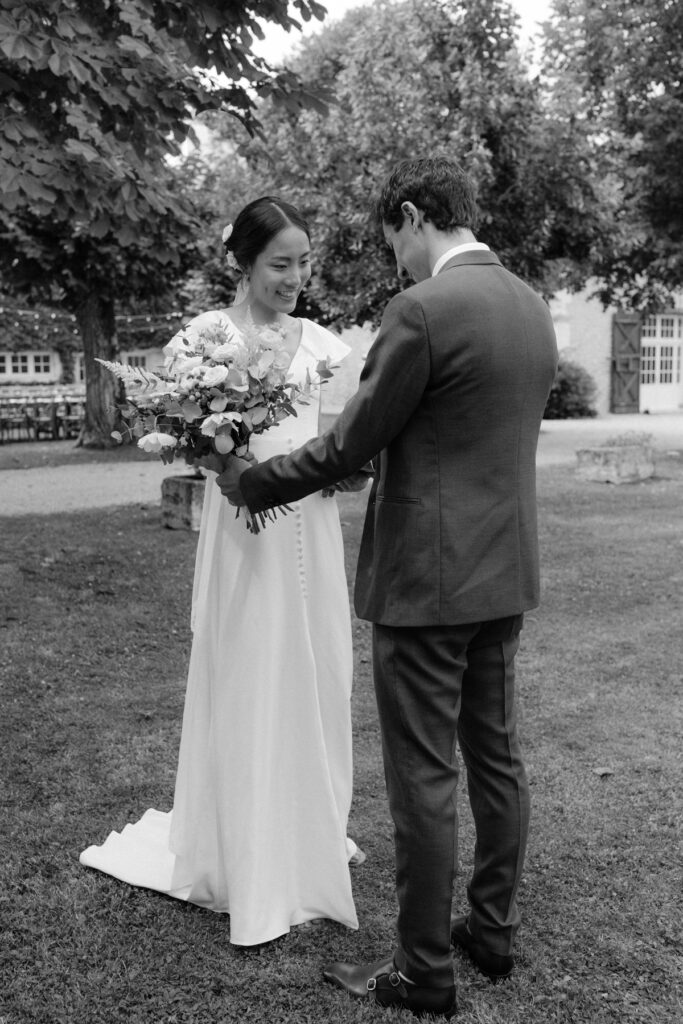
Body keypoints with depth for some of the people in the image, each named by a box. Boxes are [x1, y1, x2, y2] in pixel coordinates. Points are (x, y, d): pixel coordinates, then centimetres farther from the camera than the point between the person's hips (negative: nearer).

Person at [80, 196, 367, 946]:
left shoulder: (321, 341, 9)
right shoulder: (205, 336, -4)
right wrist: (215, 457, -23)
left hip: (312, 534, 5)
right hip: (245, 531, -4)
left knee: (313, 685, 14)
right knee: (247, 691, 3)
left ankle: (313, 839, 34)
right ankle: (254, 870, 18)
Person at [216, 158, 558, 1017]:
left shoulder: (423, 310, -17)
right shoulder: (534, 308, 9)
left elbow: (349, 443, -13)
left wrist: (247, 482, 1)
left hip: (427, 582, -8)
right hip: (506, 572, 9)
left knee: (423, 777, 2)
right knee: (495, 753, 17)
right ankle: (494, 929, 33)